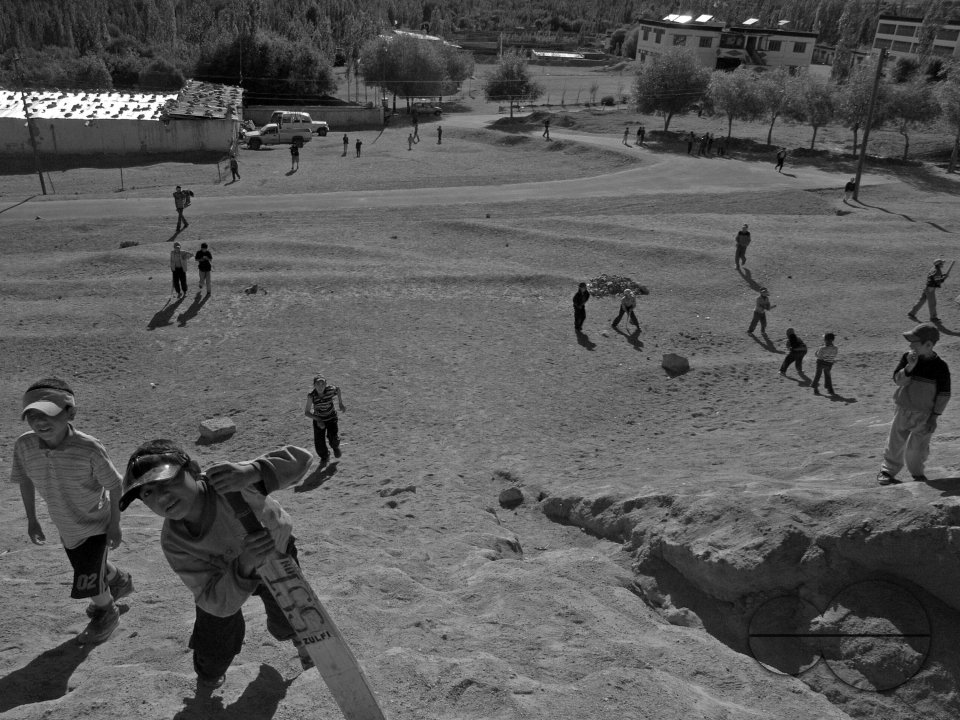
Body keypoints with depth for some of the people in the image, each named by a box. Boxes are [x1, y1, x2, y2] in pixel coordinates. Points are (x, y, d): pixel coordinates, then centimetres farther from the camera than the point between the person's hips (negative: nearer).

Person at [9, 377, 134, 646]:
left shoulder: (89, 449, -33)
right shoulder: (24, 446, -20)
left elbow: (114, 486, -19)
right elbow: (25, 480, 0)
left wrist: (115, 526, -12)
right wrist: (31, 520, 7)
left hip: (96, 525, -5)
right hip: (66, 527, 5)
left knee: (88, 583, 5)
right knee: (93, 567, 26)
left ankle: (106, 613, 39)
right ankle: (120, 581, 61)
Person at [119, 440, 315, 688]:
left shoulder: (229, 482, -43)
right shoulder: (173, 544, -34)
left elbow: (301, 459, -50)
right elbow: (220, 604, -35)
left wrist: (252, 472, -66)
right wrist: (244, 566, -53)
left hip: (277, 555, 0)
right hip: (223, 573, 1)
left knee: (286, 626, 17)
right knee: (215, 652, 6)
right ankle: (209, 676, 46)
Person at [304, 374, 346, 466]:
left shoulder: (330, 389, -23)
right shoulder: (311, 395, -26)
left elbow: (337, 389, 3)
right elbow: (306, 412, -19)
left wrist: (341, 404, 0)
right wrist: (317, 420, -31)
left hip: (332, 418, 1)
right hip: (318, 420, 0)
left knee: (334, 439, -14)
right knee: (319, 445, -4)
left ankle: (335, 447, 26)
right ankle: (324, 457, 32)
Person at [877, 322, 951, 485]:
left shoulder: (939, 366, -12)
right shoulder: (907, 357, -4)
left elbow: (944, 394, -8)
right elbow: (898, 379, -11)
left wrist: (935, 417, -9)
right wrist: (909, 367, -28)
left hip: (924, 415, -3)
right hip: (903, 410, 3)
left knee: (917, 447, 4)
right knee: (895, 442, 8)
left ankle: (917, 473, 27)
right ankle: (887, 471, 21)